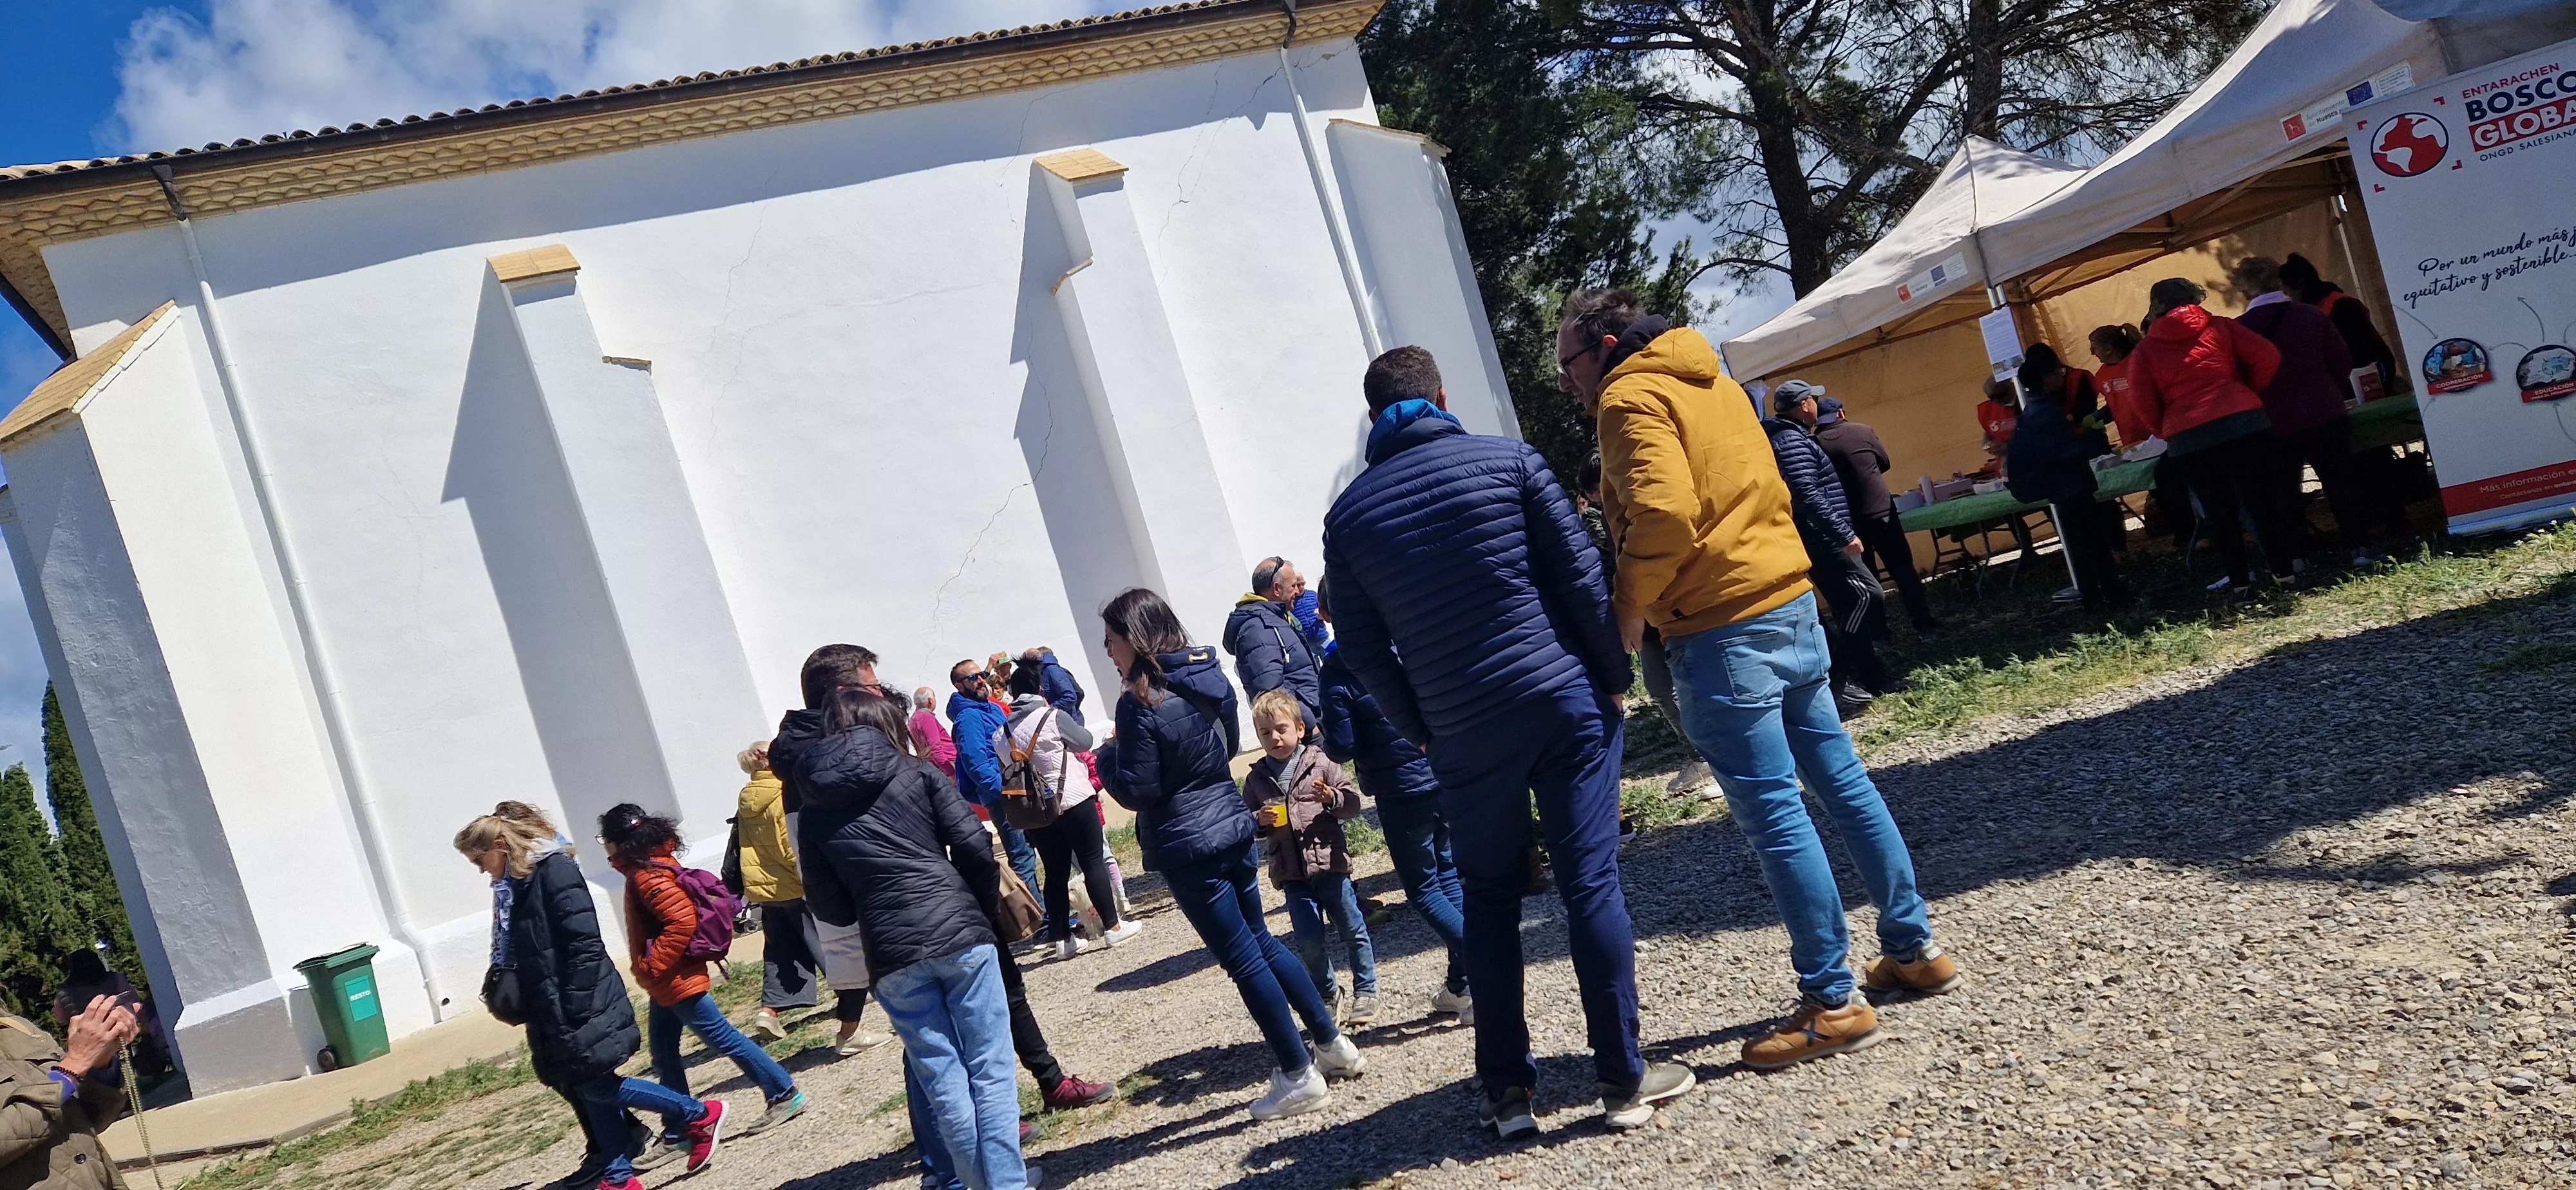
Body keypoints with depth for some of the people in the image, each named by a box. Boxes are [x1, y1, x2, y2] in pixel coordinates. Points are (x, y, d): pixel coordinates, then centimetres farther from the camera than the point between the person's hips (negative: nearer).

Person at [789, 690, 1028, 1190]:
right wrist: (987, 907, 12)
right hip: (959, 932, -2)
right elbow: (974, 845, -3)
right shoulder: (916, 773, 5)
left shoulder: (813, 815, 11)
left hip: (892, 955, 2)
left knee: (943, 1082, 10)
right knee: (990, 1071, 4)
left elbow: (828, 907, 9)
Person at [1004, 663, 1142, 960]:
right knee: (1094, 862, 0)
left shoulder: (1007, 729, 5)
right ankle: (1112, 927, 1)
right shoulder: (1052, 716, -8)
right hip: (1072, 801, -5)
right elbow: (1084, 741, 2)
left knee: (1056, 873, 9)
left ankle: (1062, 938, 11)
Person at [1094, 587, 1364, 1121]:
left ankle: (1299, 1077, 8)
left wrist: (1107, 756, 1)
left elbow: (1136, 791, -15)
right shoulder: (1210, 679, 6)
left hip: (1187, 847, -8)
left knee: (1242, 959, 1)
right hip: (1233, 828, 8)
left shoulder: (1140, 704, -18)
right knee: (1261, 940, 21)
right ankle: (1332, 1042, 26)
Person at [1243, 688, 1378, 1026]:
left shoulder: (1321, 763, -2)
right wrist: (1258, 819, -10)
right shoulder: (1256, 778, 6)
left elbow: (1353, 802, -2)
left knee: (1352, 929, 7)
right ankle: (1328, 992, 24)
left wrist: (1333, 798, -22)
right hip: (1291, 872, 2)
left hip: (1330, 862, -2)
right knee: (1308, 940, 2)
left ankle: (1365, 991, 22)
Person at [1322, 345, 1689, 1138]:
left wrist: (1419, 730, 17)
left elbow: (1361, 647, 6)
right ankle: (1622, 1078, 8)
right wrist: (1615, 673, 6)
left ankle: (1506, 1088, 16)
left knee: (1489, 897, 15)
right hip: (1564, 701, -1)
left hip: (1462, 731, 2)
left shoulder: (1348, 514, 4)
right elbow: (1581, 575, -4)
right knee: (1591, 883, 3)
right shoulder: (1506, 460, -1)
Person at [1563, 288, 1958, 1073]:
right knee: (1840, 780, 16)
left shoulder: (1630, 399, -8)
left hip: (1723, 632, -9)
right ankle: (1915, 950, 26)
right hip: (1791, 601, 9)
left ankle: (1832, 1005, 3)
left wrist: (1627, 610, -11)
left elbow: (1663, 514, -23)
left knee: (1773, 815, -4)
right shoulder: (1710, 381, 19)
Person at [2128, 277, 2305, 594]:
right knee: (2262, 498, 7)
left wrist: (2167, 432, 18)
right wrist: (2250, 394, 15)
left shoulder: (2146, 349, 8)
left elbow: (2144, 404, 3)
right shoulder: (2220, 327, 10)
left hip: (2187, 440, 0)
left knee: (2217, 511, 8)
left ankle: (2239, 579, 12)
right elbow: (2267, 357, 1)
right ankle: (2284, 567, 9)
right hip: (2243, 422, 0)